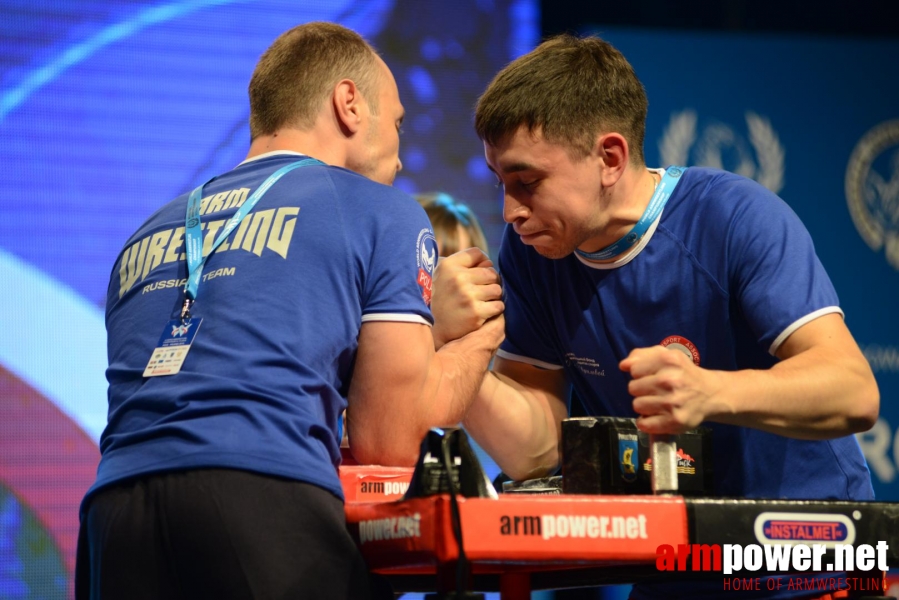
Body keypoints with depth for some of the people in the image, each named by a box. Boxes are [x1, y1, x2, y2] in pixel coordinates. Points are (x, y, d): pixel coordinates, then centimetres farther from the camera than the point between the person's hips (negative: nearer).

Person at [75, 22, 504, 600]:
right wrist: (476, 339, 29)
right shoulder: (383, 212, 13)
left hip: (114, 510, 5)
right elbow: (389, 441, 9)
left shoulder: (150, 233, 27)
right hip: (266, 498, -5)